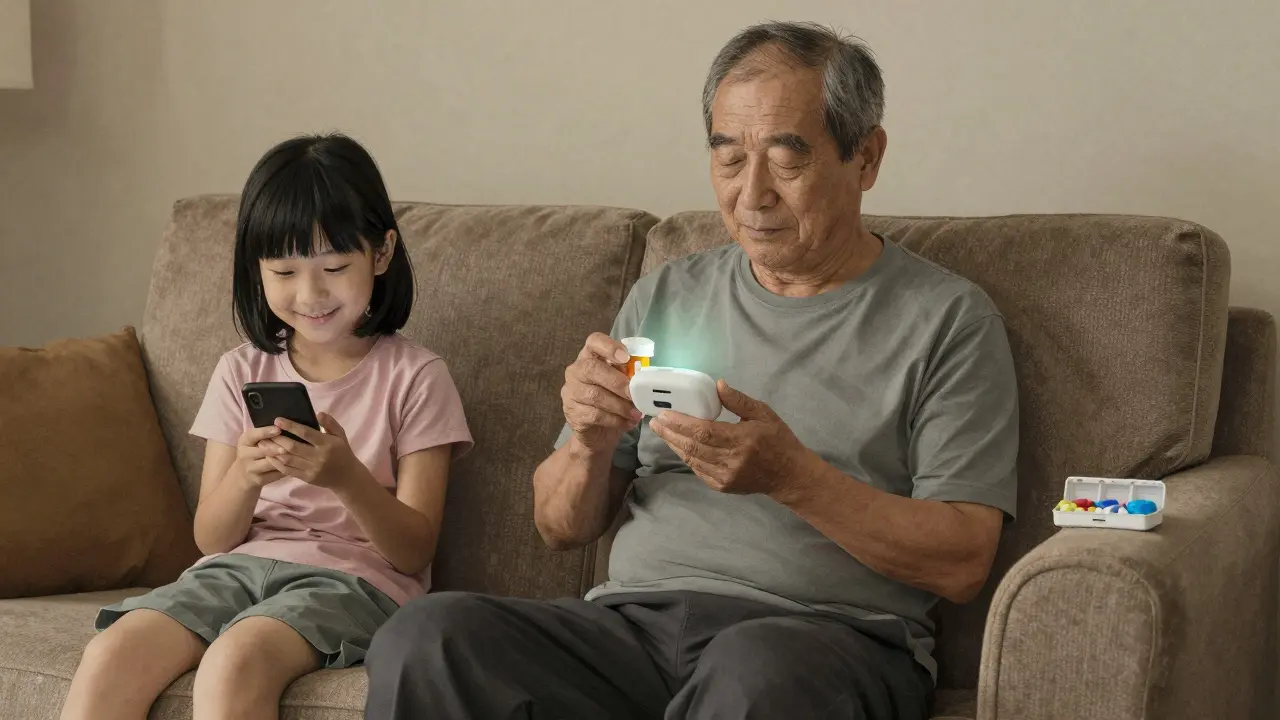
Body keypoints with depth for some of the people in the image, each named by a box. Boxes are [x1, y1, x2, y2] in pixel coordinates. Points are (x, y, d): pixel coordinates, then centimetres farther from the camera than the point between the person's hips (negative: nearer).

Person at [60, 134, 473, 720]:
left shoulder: (413, 376, 1)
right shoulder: (242, 373, 13)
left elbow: (415, 552, -2)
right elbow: (212, 538, 9)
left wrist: (347, 477, -22)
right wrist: (245, 477, -14)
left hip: (355, 575, -4)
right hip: (242, 564, 4)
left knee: (232, 662, -35)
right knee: (110, 655, -25)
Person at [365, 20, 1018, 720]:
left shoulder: (948, 319, 6)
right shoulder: (664, 296, 20)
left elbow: (962, 563, -3)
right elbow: (562, 528, 21)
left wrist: (792, 476, -16)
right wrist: (590, 443, -3)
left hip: (829, 631, -4)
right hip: (636, 619, 4)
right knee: (421, 639, -24)